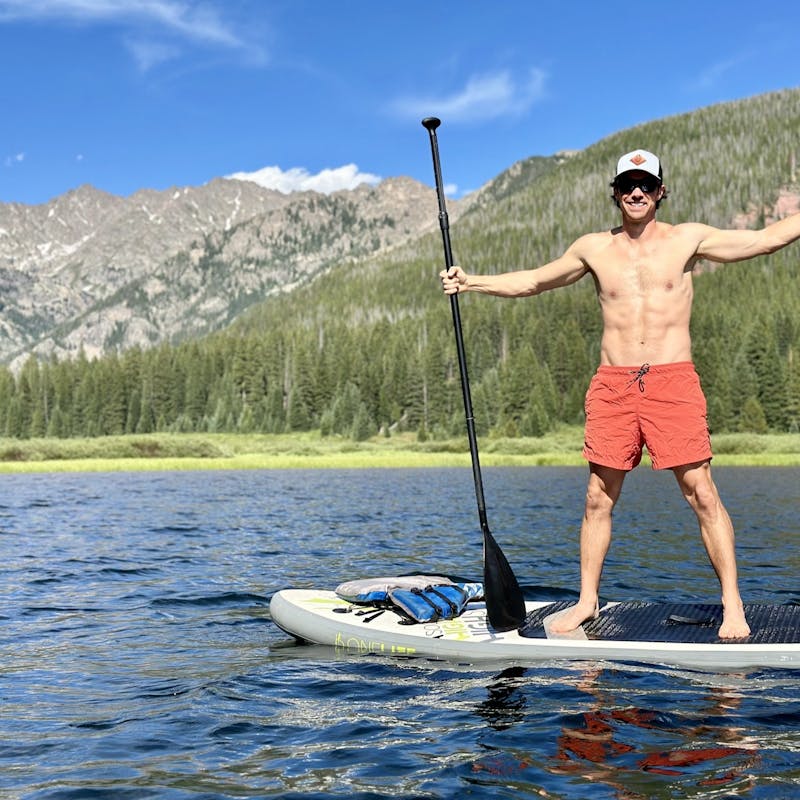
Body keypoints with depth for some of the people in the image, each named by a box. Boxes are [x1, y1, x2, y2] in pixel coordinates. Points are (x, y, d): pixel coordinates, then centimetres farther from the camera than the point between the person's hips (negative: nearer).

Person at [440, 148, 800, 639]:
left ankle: (733, 606, 3)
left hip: (673, 379, -2)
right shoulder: (594, 248, 13)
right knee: (599, 497, 5)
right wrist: (471, 282, 15)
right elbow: (533, 281, 21)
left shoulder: (687, 239, 7)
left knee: (702, 493, -6)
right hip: (612, 383, 2)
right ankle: (588, 601, 17)